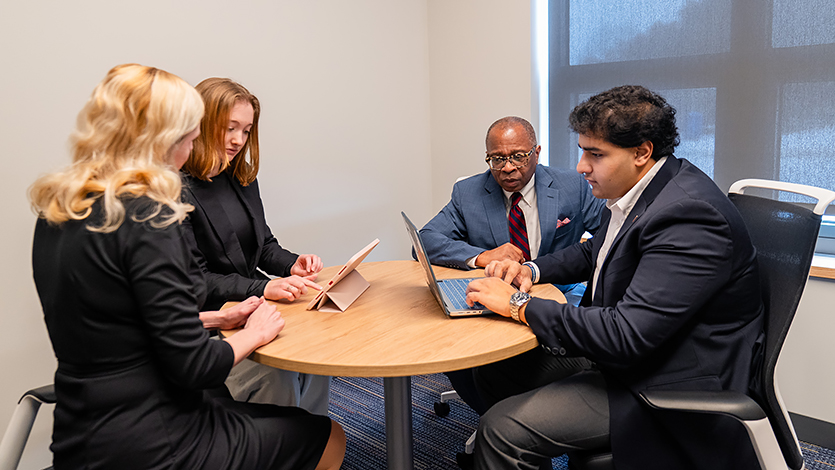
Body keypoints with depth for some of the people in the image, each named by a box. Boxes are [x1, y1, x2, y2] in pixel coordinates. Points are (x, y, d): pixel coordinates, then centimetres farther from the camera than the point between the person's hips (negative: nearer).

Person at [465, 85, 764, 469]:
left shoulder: (687, 215, -29)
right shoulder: (637, 190, 2)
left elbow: (625, 336, -33)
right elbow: (594, 252, 20)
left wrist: (518, 304, -24)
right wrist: (531, 271, 1)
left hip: (666, 386, -9)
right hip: (626, 346, 9)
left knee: (502, 429, -19)